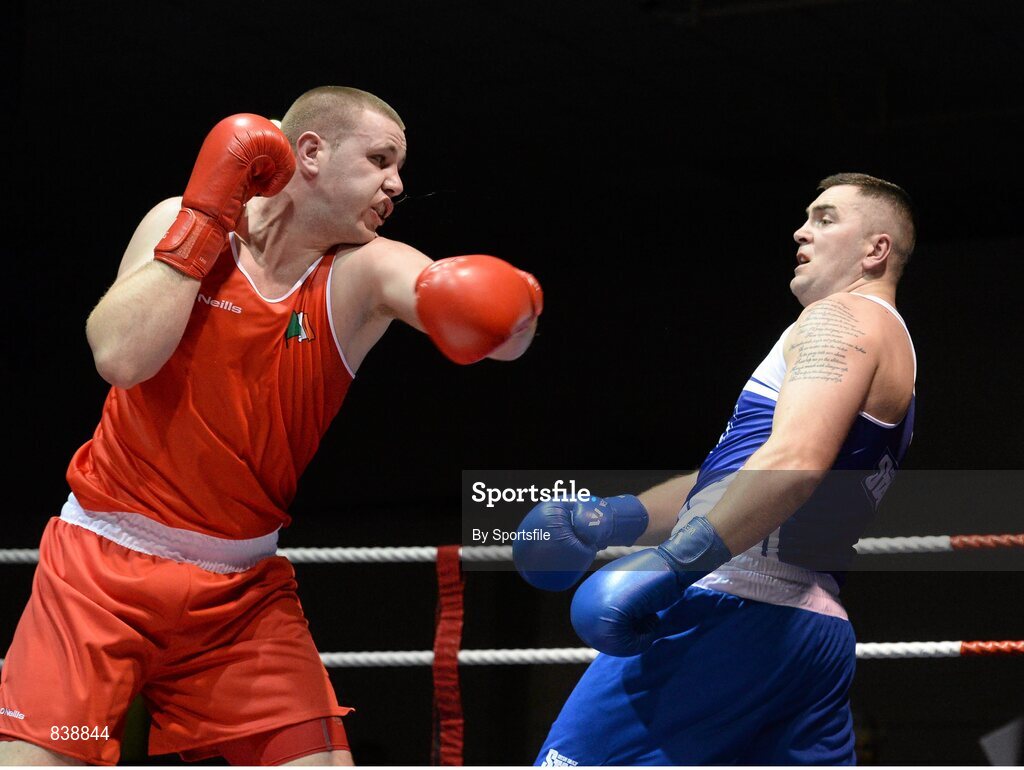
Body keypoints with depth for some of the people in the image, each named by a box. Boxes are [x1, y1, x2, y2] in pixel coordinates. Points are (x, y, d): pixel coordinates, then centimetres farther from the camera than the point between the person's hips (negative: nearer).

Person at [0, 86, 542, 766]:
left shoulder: (365, 271, -4)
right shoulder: (180, 225, -4)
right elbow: (121, 358, -21)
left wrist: (513, 312, -45)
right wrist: (203, 220, -16)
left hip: (242, 589, 2)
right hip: (106, 560, -2)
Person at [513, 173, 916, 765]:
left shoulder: (842, 317, -2)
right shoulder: (887, 346, 29)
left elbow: (796, 462, -21)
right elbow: (734, 480, 29)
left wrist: (677, 561, -27)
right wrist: (607, 520, 19)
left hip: (739, 606, -10)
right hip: (817, 631, 10)